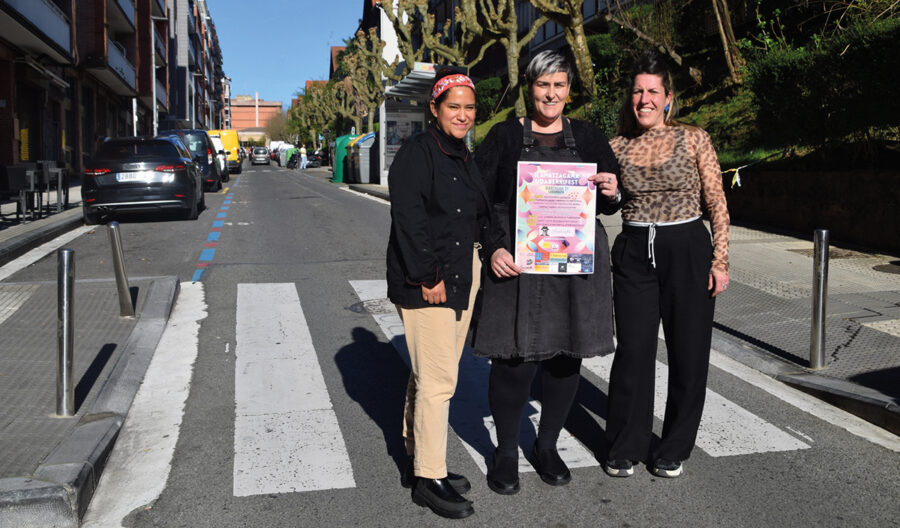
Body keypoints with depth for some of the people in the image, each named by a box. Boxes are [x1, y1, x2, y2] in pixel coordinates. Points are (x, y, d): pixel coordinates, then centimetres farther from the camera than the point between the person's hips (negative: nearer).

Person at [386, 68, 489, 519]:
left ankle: (421, 461, 27)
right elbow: (409, 219, -17)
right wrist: (428, 276, -20)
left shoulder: (464, 157, 17)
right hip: (425, 281, -8)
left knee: (431, 376, 15)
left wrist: (483, 256, 9)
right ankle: (428, 478, 4)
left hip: (462, 275, 9)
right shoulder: (417, 152, -10)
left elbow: (479, 215, 23)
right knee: (437, 380, -7)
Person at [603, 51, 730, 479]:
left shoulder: (694, 140, 0)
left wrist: (720, 260, -5)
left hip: (687, 251, -1)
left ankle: (674, 450, 23)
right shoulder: (617, 147, 5)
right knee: (633, 352, 2)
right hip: (634, 253, 1)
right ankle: (626, 448, 20)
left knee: (688, 354, 5)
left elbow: (717, 204, 0)